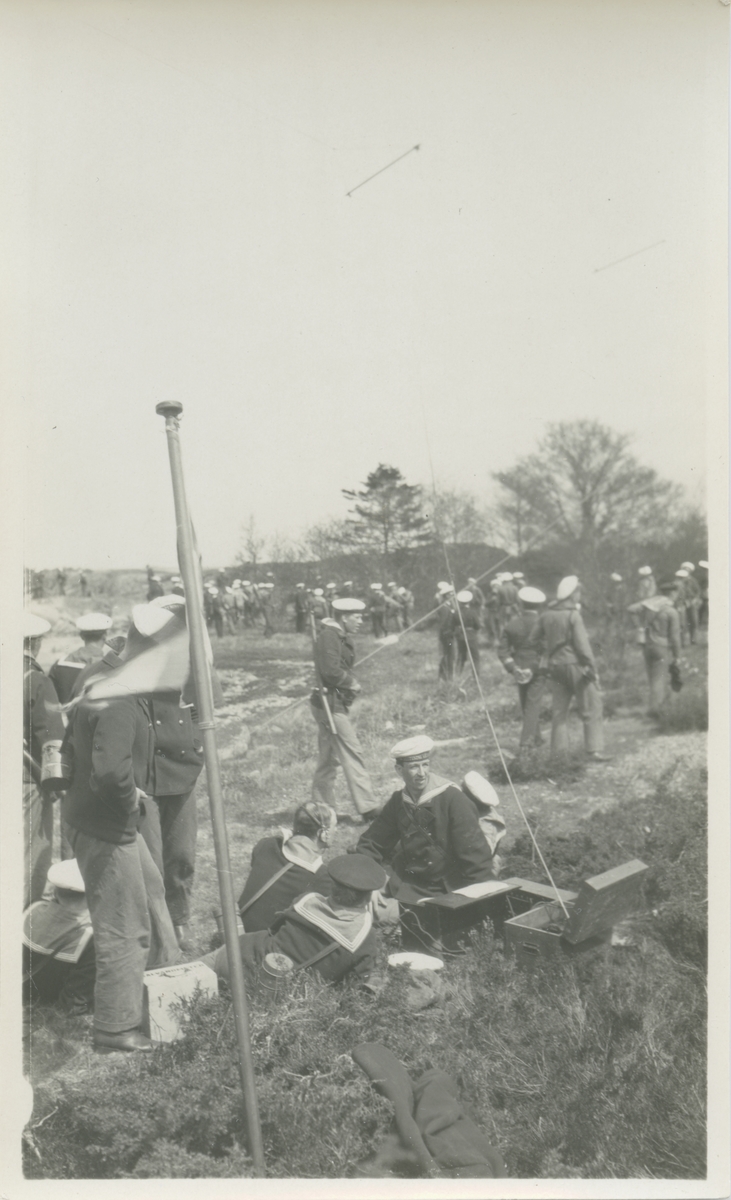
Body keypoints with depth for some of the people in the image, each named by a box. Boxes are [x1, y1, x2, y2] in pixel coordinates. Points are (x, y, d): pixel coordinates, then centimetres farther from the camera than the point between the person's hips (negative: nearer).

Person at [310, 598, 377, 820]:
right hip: (331, 702, -10)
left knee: (328, 758, 14)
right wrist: (351, 682, -12)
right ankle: (367, 808, -3)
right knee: (352, 754, -7)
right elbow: (331, 671, -26)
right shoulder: (328, 635, -16)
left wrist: (350, 682, -1)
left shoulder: (341, 636, 15)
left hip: (334, 703, 10)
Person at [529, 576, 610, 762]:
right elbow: (582, 644, -15)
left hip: (555, 666, 6)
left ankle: (558, 750, 16)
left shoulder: (546, 614, 3)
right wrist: (591, 666, -9)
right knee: (590, 708, 4)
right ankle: (594, 749, 2)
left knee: (559, 709, 14)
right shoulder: (573, 615, -14)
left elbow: (534, 638, 9)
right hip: (575, 665, -6)